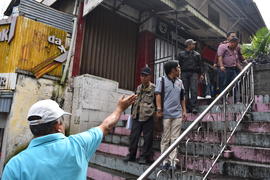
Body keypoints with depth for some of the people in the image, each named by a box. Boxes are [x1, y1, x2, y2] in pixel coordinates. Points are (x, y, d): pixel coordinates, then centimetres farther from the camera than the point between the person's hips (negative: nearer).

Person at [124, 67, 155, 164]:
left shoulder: (153, 88, -3)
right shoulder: (138, 88, 15)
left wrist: (156, 111, -8)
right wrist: (133, 113, 18)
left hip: (148, 117, -5)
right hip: (137, 116, 6)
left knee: (147, 138, 2)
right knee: (133, 136, 8)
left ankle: (145, 157, 14)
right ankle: (131, 155, 21)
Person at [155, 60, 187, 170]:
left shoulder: (180, 82, 16)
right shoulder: (161, 80, 1)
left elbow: (182, 97, 19)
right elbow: (158, 95, -7)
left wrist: (184, 110, 12)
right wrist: (159, 109, -15)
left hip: (177, 114, 4)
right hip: (166, 114, -4)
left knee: (175, 139, 4)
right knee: (165, 139, 3)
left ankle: (173, 161, 9)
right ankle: (165, 161, 11)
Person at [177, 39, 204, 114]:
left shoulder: (197, 54, 17)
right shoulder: (181, 54, 12)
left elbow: (200, 65, 16)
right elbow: (178, 64, 9)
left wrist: (201, 74, 6)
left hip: (194, 74, 0)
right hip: (184, 74, 0)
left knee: (194, 90, -12)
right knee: (185, 91, 0)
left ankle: (194, 107, -12)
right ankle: (188, 107, 9)